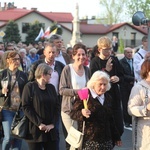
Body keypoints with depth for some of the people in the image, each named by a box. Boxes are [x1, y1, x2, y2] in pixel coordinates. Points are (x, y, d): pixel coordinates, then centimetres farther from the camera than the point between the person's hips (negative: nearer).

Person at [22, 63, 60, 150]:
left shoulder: (51, 87, 13)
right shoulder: (30, 87, -2)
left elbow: (57, 106, 8)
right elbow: (26, 107, -10)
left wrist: (52, 124, -6)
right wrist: (38, 123, -17)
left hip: (50, 129, 4)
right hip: (35, 130, -4)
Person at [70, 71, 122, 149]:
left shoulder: (107, 97, 14)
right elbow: (73, 114, -6)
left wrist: (116, 137, 21)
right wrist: (82, 113, -28)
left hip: (106, 140, 6)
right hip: (89, 140, -6)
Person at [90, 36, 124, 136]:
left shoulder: (115, 60, 7)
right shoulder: (95, 62, -7)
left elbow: (122, 77, 14)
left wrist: (118, 78, -9)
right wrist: (106, 70, -22)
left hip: (115, 97, 5)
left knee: (119, 129, 5)